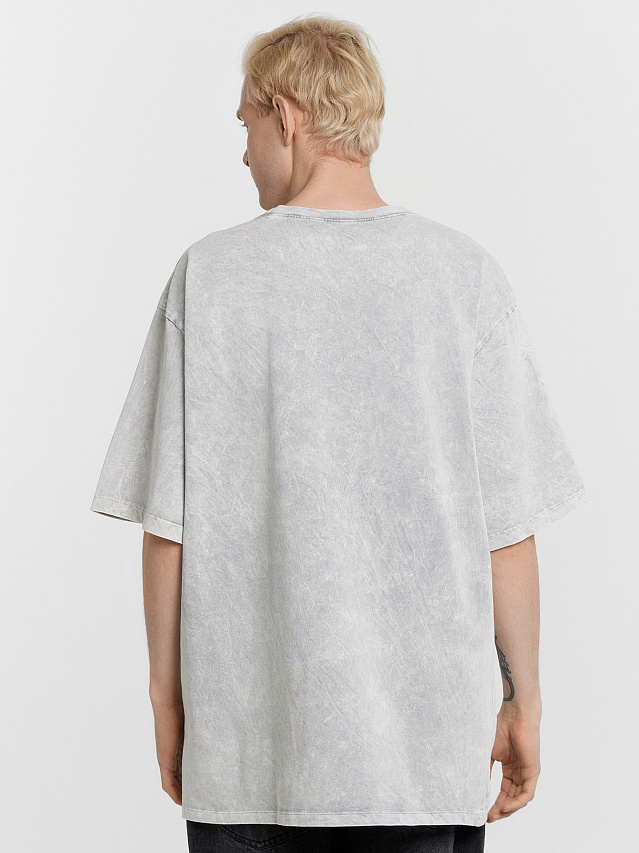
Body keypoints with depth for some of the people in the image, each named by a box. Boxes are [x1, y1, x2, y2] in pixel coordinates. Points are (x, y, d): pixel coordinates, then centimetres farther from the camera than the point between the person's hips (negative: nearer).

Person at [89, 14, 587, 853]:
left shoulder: (211, 275, -4)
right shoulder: (466, 275, -2)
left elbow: (169, 520, -3)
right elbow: (509, 525, -3)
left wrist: (168, 695, 8)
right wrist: (524, 699, 8)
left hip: (247, 745, 0)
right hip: (432, 740, 1)